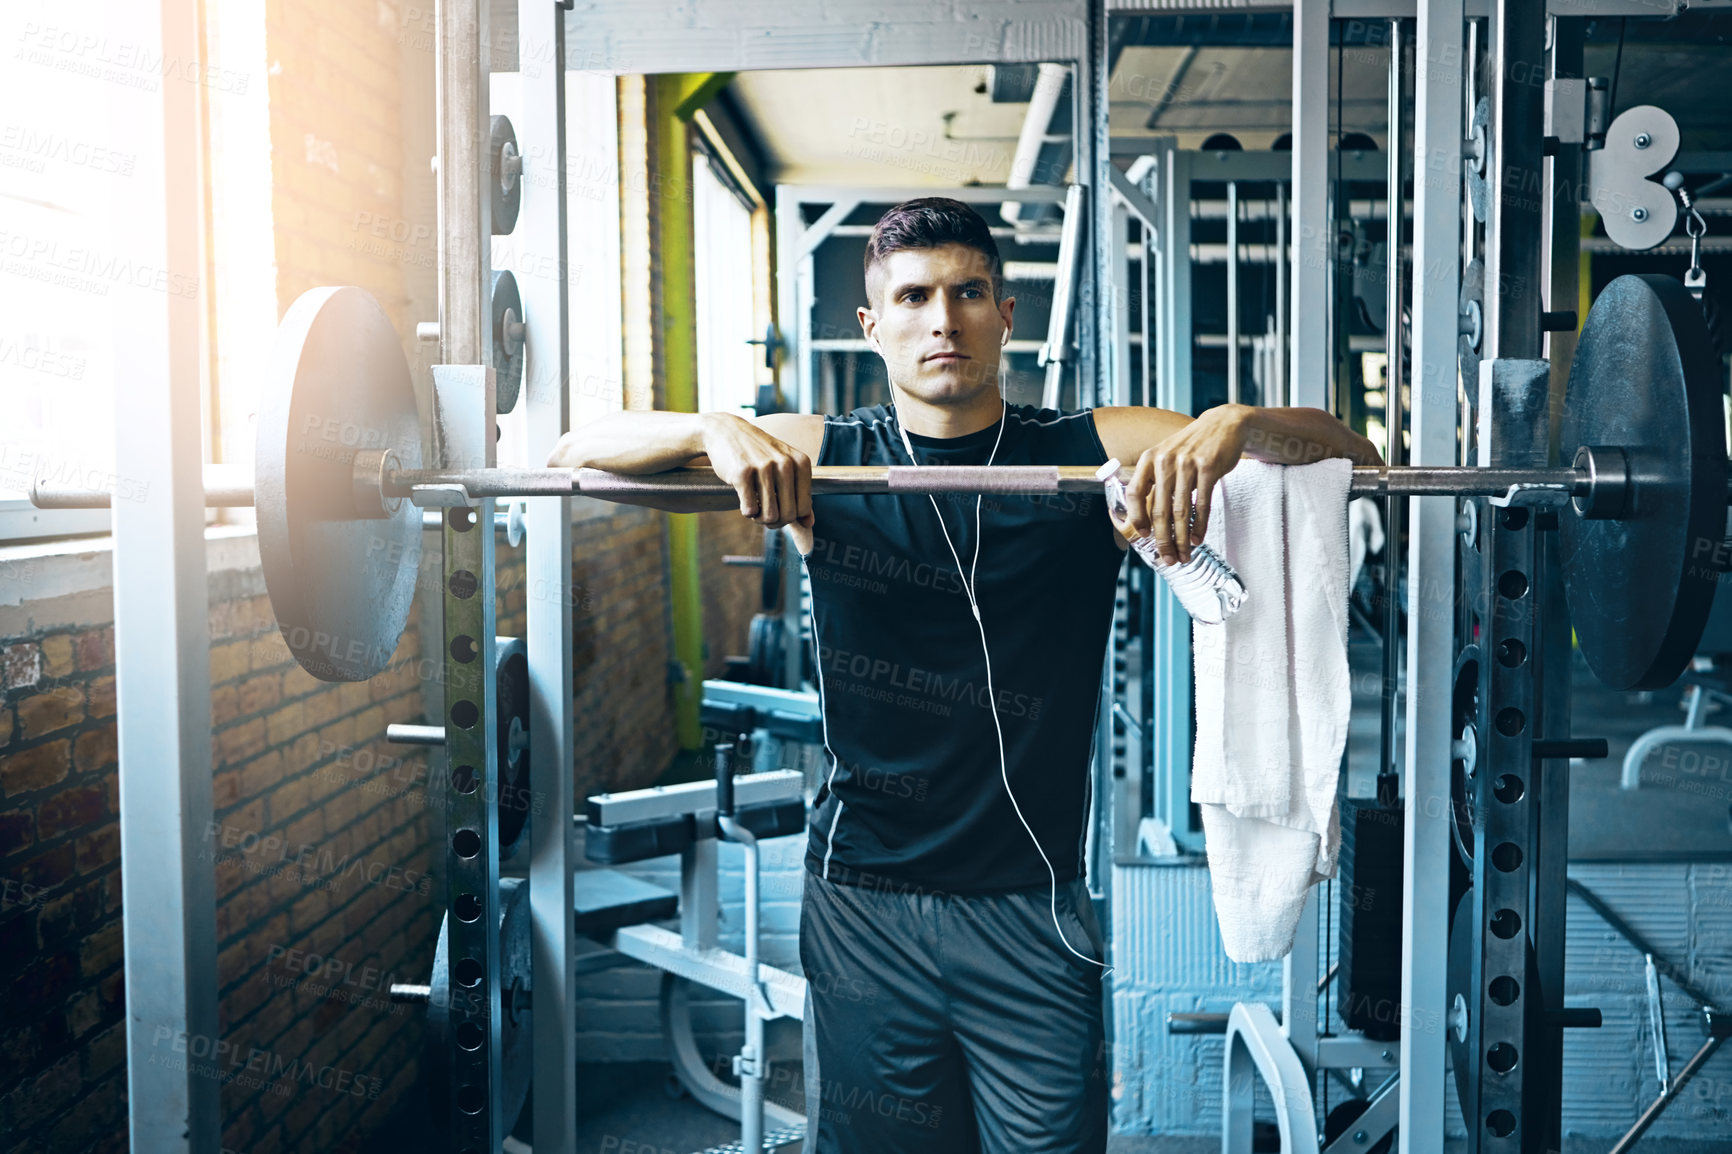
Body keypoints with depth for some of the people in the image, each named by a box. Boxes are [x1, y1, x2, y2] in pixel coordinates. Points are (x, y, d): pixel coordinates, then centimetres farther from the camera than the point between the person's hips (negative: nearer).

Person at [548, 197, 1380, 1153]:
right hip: (861, 903, 1)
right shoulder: (819, 459, 0)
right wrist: (714, 431, -21)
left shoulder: (1093, 456, -1)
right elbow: (578, 454, -1)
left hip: (1031, 906, 0)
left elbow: (1350, 456, -3)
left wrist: (1235, 425, -25)